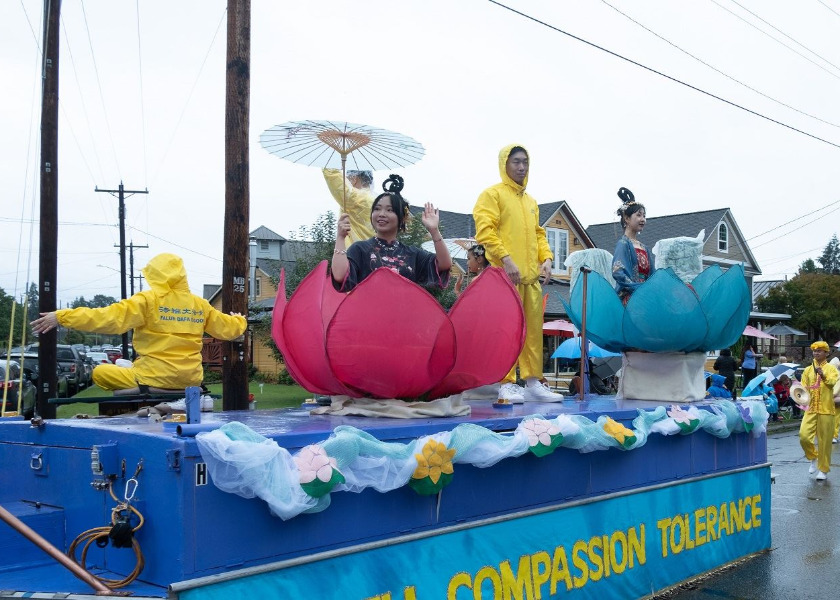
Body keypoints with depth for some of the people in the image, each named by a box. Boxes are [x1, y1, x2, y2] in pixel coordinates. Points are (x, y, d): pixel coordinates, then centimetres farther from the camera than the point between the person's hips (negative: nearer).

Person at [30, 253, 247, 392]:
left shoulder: (149, 299, -9)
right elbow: (229, 328, 17)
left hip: (157, 377, -5)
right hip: (192, 379, 5)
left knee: (100, 372, 14)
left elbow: (110, 317, -18)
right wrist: (240, 321, 41)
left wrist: (62, 317, -15)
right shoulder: (200, 304, 6)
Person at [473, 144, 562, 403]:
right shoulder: (493, 194, 2)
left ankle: (533, 381, 13)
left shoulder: (531, 202, 24)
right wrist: (506, 259, -18)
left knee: (534, 328, 7)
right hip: (506, 273, -7)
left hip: (532, 275, 7)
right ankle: (506, 384, -5)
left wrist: (546, 258, 8)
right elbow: (484, 230, -9)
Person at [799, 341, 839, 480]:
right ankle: (813, 457, 16)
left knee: (824, 441, 2)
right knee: (803, 436, -12)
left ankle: (823, 469, 16)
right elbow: (803, 388, 15)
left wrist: (823, 375, -35)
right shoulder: (808, 370, 12)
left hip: (826, 410, -2)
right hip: (810, 410, 3)